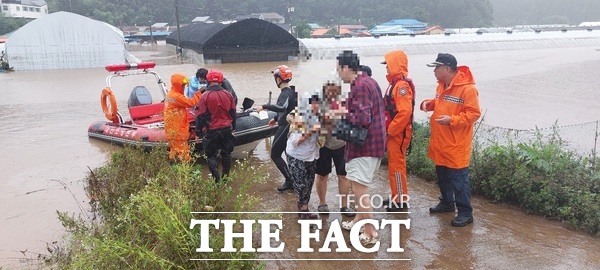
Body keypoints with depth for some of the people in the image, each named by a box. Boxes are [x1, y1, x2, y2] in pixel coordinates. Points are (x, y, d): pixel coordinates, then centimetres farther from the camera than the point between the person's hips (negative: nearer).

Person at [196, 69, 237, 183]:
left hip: (212, 130, -4)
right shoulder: (228, 95, 0)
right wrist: (233, 127, 22)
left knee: (211, 155, 8)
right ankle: (225, 177, 25)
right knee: (226, 154, 16)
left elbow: (201, 116, -10)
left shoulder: (204, 96, -13)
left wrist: (198, 131, 1)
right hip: (227, 129, 4)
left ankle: (217, 179, -2)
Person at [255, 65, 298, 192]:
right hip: (288, 126, 10)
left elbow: (282, 107, -40)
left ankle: (290, 180, -1)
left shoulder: (286, 93, -20)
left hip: (285, 127, -10)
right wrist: (276, 119, 27)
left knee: (275, 155, -2)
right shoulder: (290, 91, 11)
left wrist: (264, 107, -35)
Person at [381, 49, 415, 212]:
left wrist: (391, 131, -19)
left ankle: (401, 200, 8)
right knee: (393, 165, 16)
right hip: (393, 133, 10)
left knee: (396, 166, -2)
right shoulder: (395, 83, 14)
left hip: (398, 134, -10)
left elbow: (405, 112, -27)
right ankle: (396, 196, 26)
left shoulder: (402, 85, -18)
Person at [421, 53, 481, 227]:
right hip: (440, 142, 9)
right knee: (442, 175, 20)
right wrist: (429, 103, 4)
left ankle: (465, 213, 9)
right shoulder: (442, 85, 9)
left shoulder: (467, 88, -18)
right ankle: (447, 203, 36)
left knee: (459, 178, -2)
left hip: (456, 145, -9)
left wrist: (452, 120, -28)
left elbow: (473, 113, -18)